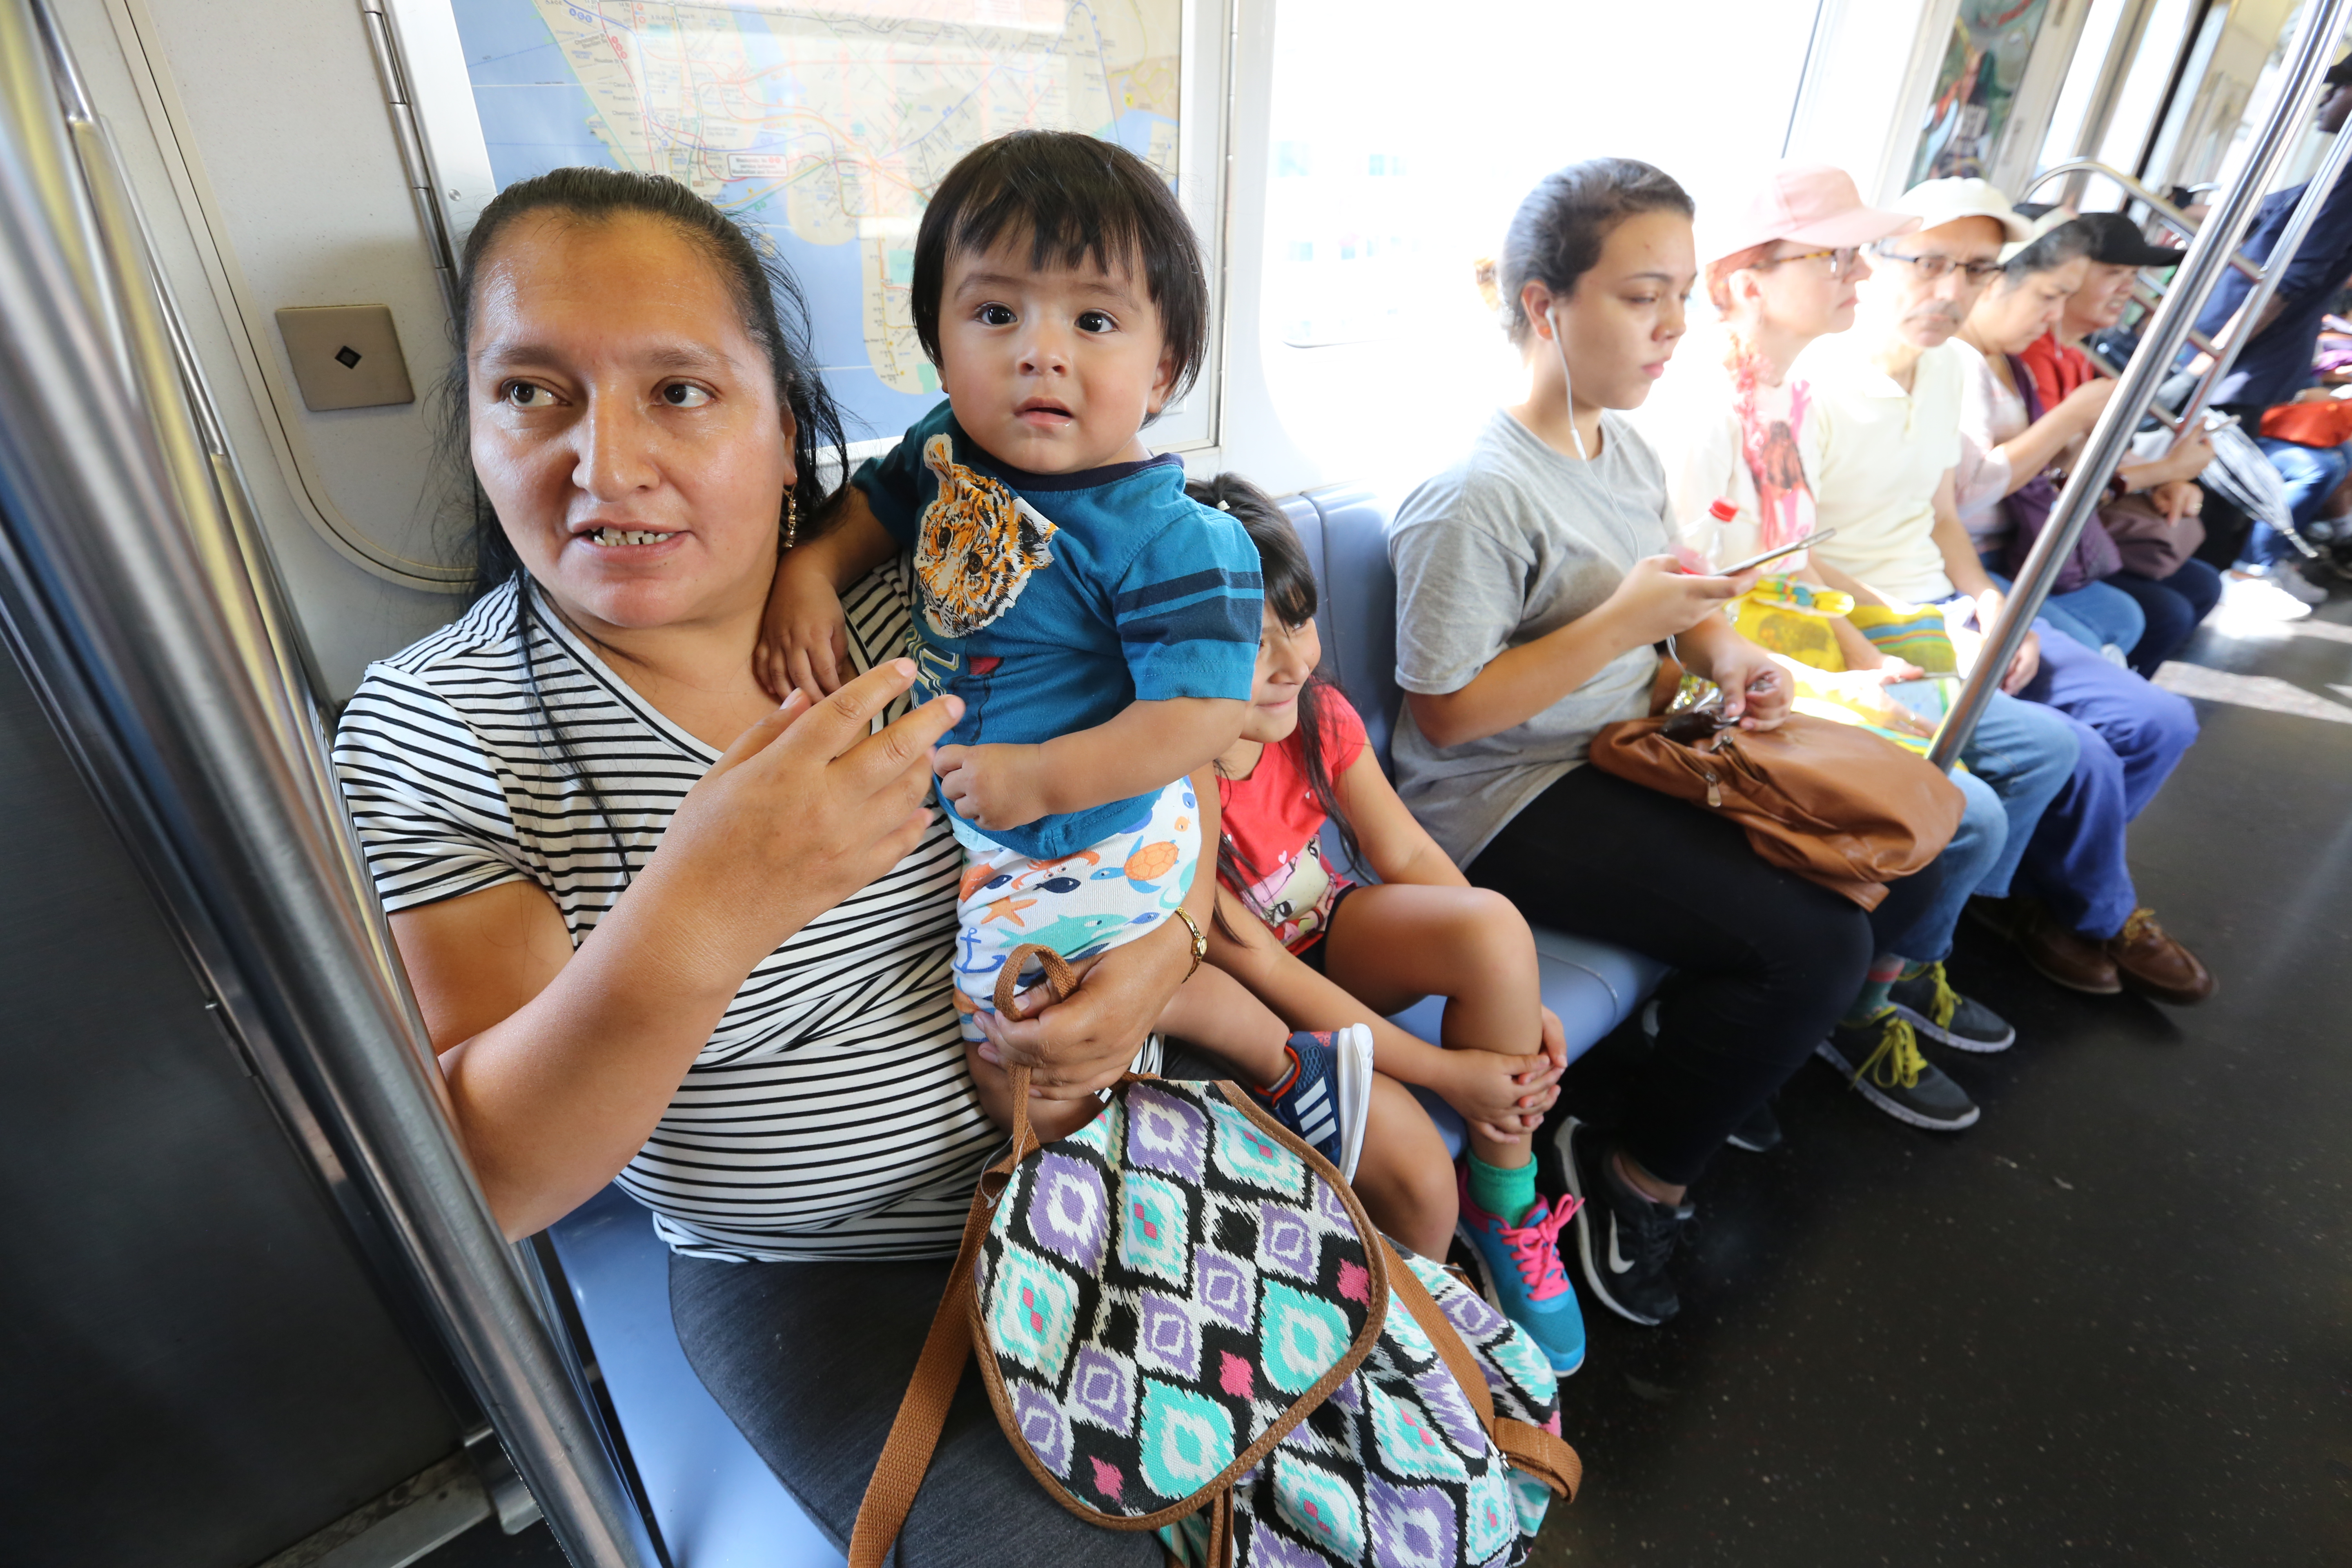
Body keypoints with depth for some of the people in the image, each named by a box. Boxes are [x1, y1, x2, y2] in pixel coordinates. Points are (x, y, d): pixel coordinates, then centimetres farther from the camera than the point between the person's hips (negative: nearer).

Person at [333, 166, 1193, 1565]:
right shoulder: (434, 728, -13)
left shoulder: (920, 596, -8)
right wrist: (690, 923, -36)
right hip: (813, 1282, -1)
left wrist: (1166, 939, -18)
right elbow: (481, 1185, -17)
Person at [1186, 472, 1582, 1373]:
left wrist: (1515, 1001, -12)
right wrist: (1444, 1071, -21)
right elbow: (1257, 967, -25)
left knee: (1493, 924, -23)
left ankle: (1503, 1208, -1)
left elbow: (1406, 853, -5)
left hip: (1330, 927, 5)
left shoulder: (1316, 713, -12)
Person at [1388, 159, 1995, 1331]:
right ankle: (1639, 1181, 4)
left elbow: (1666, 595, 22)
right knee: (1813, 941, -18)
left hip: (1630, 748, 10)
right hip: (1506, 804, -10)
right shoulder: (1477, 498, -20)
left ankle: (1713, 1055, 26)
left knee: (1898, 865, 9)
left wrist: (1723, 648, -1)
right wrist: (1623, 623, -23)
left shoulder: (1630, 451, 10)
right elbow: (1445, 714, -21)